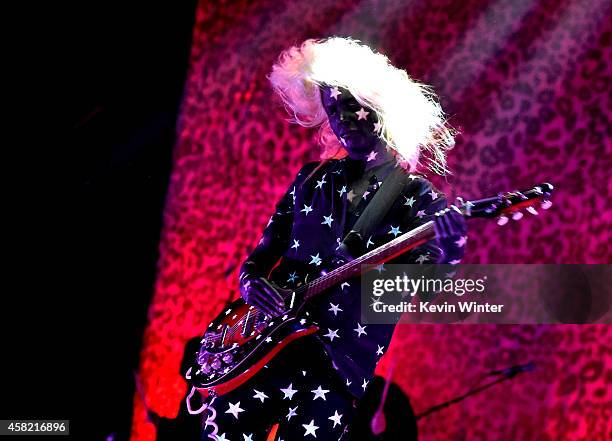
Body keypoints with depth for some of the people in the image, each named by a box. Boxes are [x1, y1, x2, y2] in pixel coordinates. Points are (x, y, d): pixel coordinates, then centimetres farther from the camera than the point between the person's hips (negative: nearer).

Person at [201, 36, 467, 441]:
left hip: (340, 361, -3)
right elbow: (264, 252, 17)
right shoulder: (312, 179, 14)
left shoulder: (416, 197, 3)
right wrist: (251, 284, -6)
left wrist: (443, 253, -34)